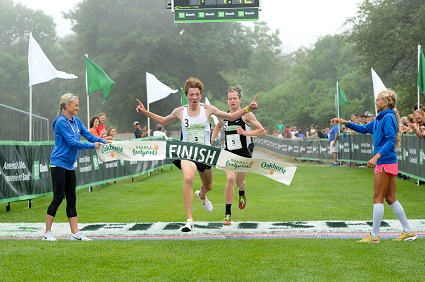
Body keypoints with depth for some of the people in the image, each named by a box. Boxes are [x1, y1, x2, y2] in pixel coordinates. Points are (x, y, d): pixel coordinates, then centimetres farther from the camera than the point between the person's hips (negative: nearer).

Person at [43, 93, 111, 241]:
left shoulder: (76, 121, 9)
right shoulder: (61, 122, -15)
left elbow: (88, 134, 8)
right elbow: (72, 142, -21)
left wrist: (103, 141, -7)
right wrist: (92, 145, -17)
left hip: (70, 165, 8)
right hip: (58, 164, -8)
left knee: (71, 198, 7)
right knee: (58, 197, -5)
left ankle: (75, 233, 10)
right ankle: (47, 233, 5)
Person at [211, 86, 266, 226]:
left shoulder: (246, 114, -9)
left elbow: (262, 131, -11)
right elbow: (218, 127, 27)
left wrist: (246, 132, -23)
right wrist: (211, 141, 14)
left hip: (244, 154, -1)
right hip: (229, 153, 1)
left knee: (239, 182, 13)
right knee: (230, 179, -21)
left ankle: (242, 193, 55)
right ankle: (227, 213, -12)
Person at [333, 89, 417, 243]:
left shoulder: (388, 118, -14)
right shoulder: (380, 118, 15)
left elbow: (391, 141, -23)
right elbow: (364, 129, 25)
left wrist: (376, 157, -29)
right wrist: (346, 123, 17)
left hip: (385, 162, -10)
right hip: (387, 163, 10)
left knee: (378, 199, -3)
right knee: (390, 198, 12)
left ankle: (374, 235, 4)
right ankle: (408, 231, 16)